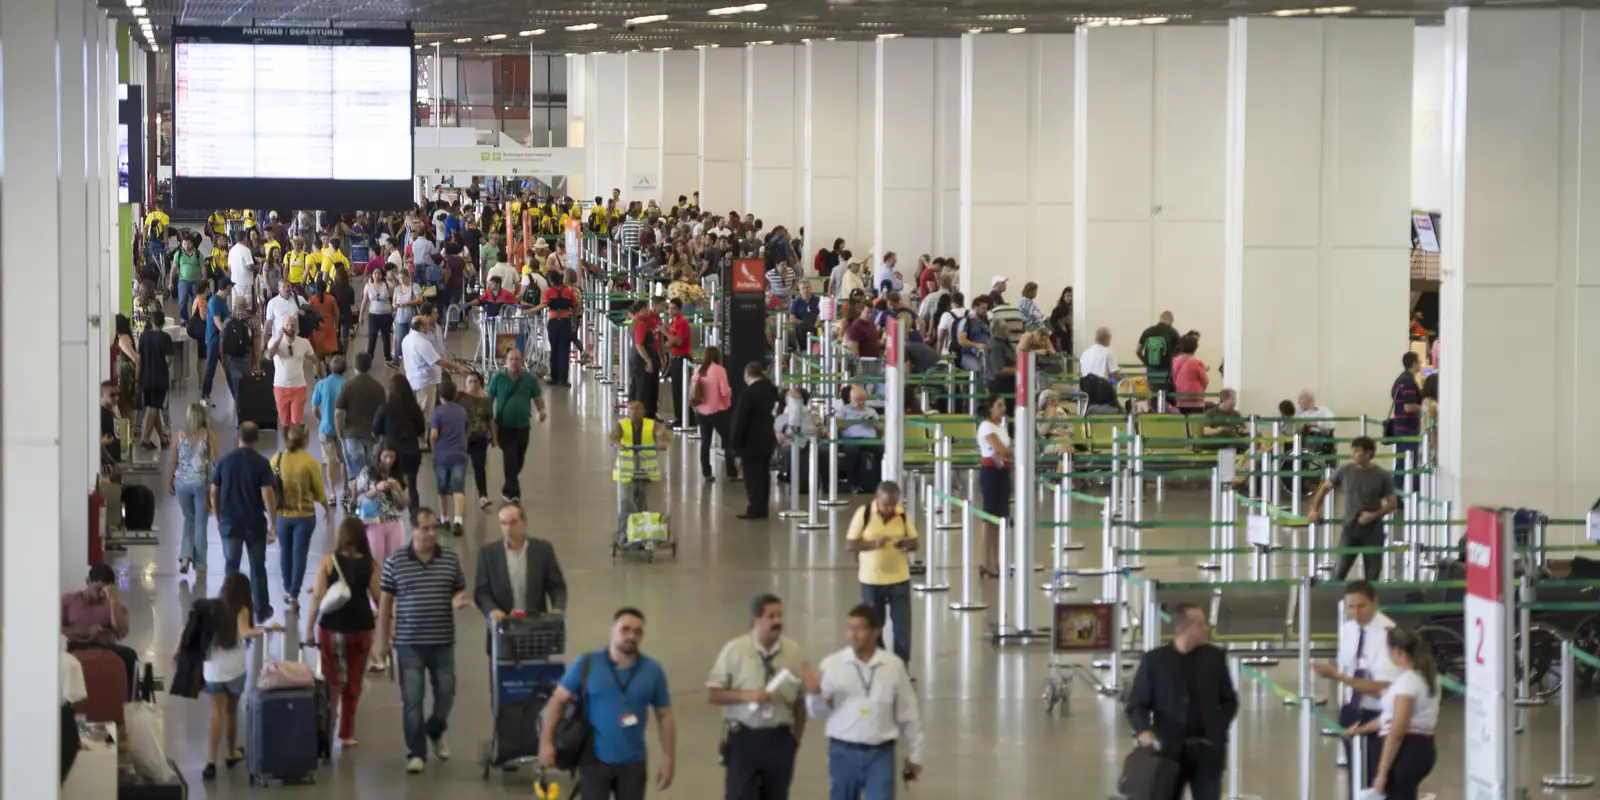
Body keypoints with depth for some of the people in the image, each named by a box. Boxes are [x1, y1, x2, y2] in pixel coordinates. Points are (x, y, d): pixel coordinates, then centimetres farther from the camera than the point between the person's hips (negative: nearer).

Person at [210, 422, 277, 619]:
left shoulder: (225, 461, -1)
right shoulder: (261, 463, -9)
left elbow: (214, 493, 3)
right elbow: (268, 495, -15)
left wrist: (218, 518, 16)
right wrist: (273, 524, -9)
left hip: (229, 523, 1)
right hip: (255, 524, -1)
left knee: (231, 567, 9)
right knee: (258, 567, 12)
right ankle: (262, 609, 20)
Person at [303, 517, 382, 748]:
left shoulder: (327, 561, -7)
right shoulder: (369, 565, -4)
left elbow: (318, 597, -9)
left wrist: (309, 628, -2)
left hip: (331, 628, -1)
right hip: (361, 628, 1)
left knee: (331, 682, 12)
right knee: (354, 683, 13)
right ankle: (346, 734, 18)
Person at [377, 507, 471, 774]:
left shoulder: (450, 559, 2)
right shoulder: (395, 561, -2)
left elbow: (460, 592, 11)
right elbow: (386, 601, 3)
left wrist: (458, 602, -14)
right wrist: (382, 639, 2)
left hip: (443, 642, 2)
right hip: (409, 643, -2)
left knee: (446, 694, 7)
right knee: (411, 699, -3)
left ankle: (435, 732, 35)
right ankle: (416, 753, 6)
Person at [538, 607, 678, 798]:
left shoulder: (653, 671, -1)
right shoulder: (587, 664, -7)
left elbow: (665, 716, 6)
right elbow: (558, 700, -3)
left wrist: (669, 759, 2)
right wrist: (546, 742, -12)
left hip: (633, 763, 2)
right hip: (595, 760, -2)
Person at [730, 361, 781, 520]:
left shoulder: (748, 393, -20)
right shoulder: (770, 389, 3)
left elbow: (740, 420, -18)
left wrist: (736, 442, -10)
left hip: (752, 441, -7)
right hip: (767, 439, 7)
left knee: (753, 475, -2)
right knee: (763, 474, 12)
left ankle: (755, 509, -2)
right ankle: (762, 508, 16)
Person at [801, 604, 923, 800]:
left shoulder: (894, 666, -1)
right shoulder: (832, 664, -3)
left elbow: (908, 714, 7)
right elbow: (819, 713, -1)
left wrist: (914, 755, 11)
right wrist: (815, 693, -22)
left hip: (880, 754, -1)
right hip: (843, 753, 1)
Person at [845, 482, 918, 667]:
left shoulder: (902, 514, -1)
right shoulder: (863, 514, -8)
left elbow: (915, 543, 6)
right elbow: (849, 544, -8)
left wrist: (907, 544, -19)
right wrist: (873, 543, -24)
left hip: (899, 578, 1)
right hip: (871, 580, -1)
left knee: (902, 626, -3)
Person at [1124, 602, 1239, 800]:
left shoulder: (1215, 657, 5)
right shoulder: (1154, 660, -2)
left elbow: (1229, 701, 13)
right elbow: (1137, 704, -2)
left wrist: (1218, 729, -4)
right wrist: (1143, 730, -21)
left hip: (1207, 750, 2)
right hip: (1170, 750, -2)